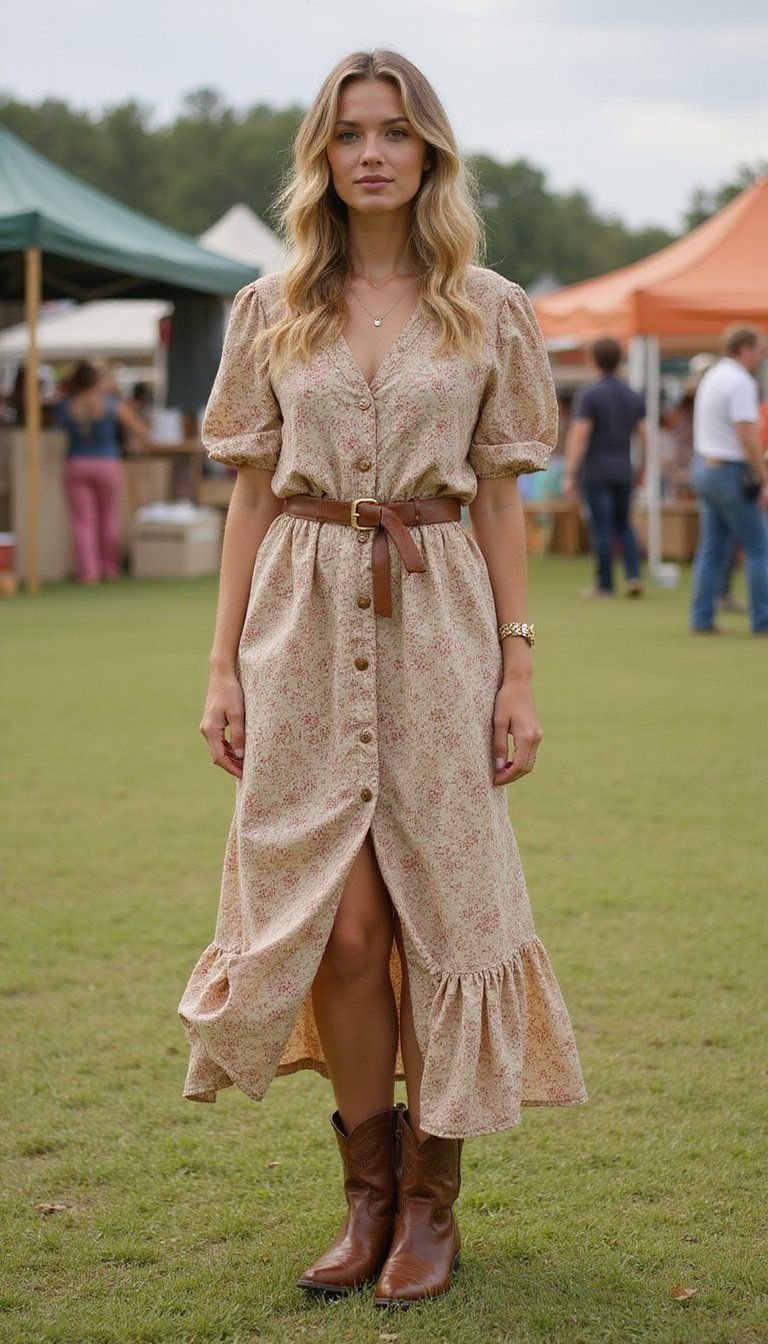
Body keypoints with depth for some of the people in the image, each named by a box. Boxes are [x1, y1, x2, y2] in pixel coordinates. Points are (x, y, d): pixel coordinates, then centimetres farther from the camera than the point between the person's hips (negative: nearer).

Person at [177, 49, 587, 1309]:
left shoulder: (489, 311, 5)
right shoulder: (272, 309, 7)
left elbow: (500, 500, 5)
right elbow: (251, 496, 8)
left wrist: (518, 670, -1)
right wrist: (223, 664, 3)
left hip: (437, 626, -1)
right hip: (305, 626, 1)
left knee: (438, 911, 2)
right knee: (344, 924, -1)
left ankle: (430, 1198, 17)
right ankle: (368, 1187, 18)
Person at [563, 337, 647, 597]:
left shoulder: (587, 395, -11)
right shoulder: (633, 395, 6)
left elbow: (578, 437, -17)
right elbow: (644, 434, 5)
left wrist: (570, 476, -15)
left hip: (595, 471, -5)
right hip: (623, 471, 5)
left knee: (601, 529, 0)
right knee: (622, 524, 18)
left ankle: (604, 584, 5)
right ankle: (634, 575, 3)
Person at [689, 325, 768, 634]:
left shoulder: (711, 377, 15)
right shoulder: (740, 382, -15)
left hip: (703, 467, 9)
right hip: (730, 473, -9)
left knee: (711, 548, 9)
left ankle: (702, 619, 7)